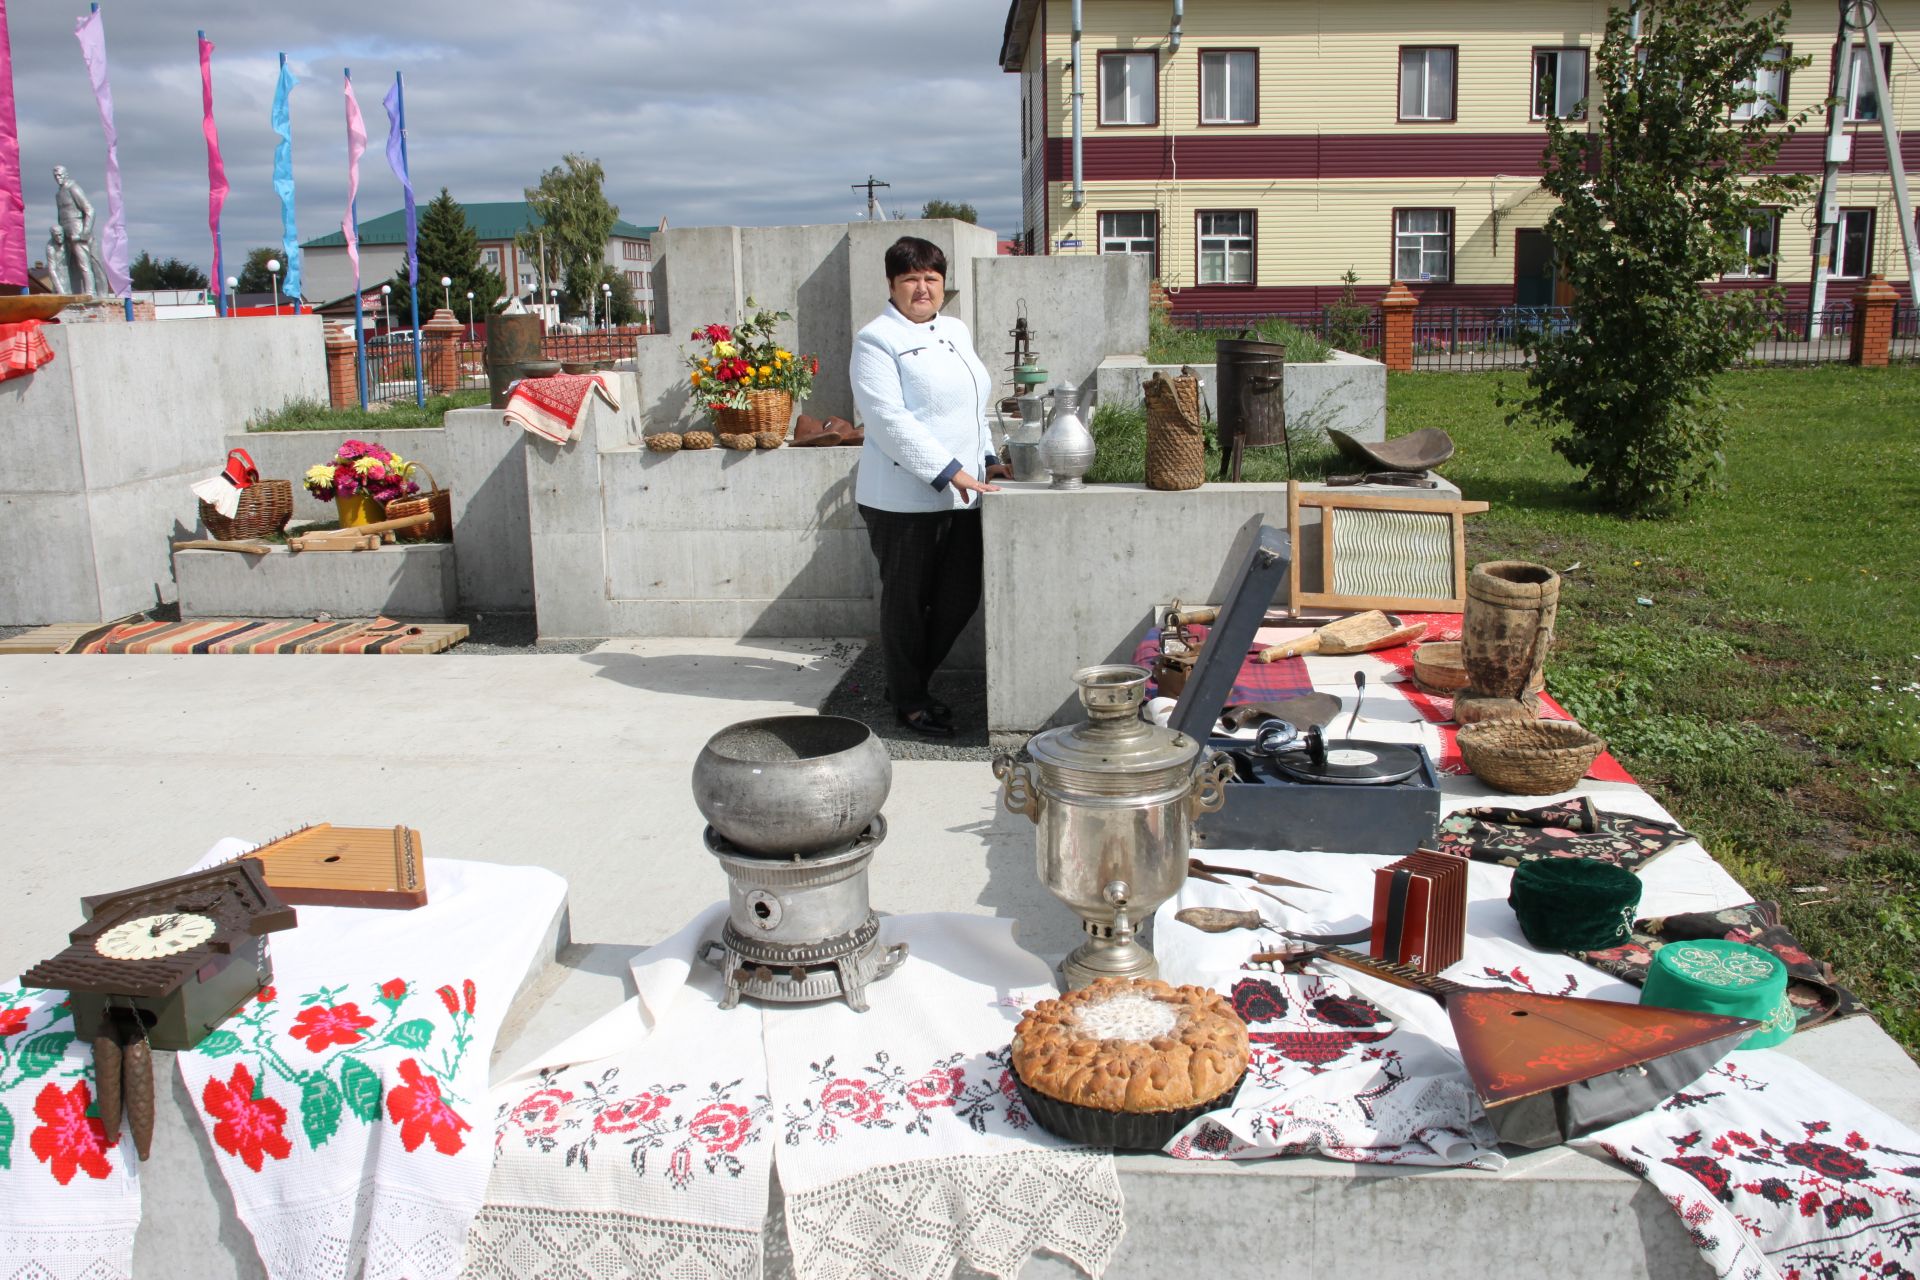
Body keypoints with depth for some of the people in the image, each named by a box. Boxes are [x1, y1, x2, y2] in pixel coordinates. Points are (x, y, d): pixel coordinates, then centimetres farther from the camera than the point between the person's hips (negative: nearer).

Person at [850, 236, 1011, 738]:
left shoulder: (957, 332, 17)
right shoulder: (877, 339, -8)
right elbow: (888, 419, -18)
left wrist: (987, 460, 14)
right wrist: (948, 471, -21)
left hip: (960, 496, 8)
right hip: (903, 498, -7)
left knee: (961, 597, 10)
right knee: (906, 602, 3)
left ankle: (909, 682, 28)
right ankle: (909, 702, 19)